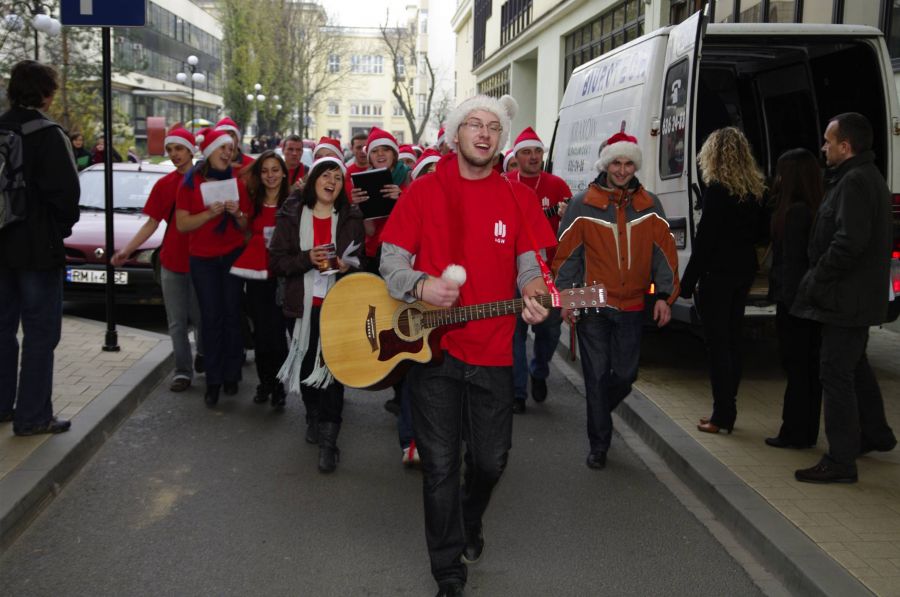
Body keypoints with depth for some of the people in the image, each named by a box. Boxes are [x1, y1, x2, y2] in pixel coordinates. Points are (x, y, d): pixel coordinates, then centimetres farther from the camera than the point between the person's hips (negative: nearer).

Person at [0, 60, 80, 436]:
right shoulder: (48, 135, -14)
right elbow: (66, 191, -19)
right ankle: (32, 416, 3)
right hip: (38, 248, -7)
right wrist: (62, 227, -1)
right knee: (40, 331, 0)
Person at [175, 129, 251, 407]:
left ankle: (231, 374, 10)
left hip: (233, 255, 1)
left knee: (232, 314, -1)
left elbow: (245, 227, 8)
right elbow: (182, 223, -7)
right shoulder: (190, 183, 0)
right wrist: (210, 213, -19)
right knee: (211, 317, -2)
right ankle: (213, 380, 4)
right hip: (203, 259, -1)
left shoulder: (237, 183, 5)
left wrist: (237, 214, -13)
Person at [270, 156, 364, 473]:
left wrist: (346, 266, -14)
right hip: (304, 303, 1)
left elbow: (363, 260, 8)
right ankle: (313, 416, 38)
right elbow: (276, 260, -2)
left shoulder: (351, 218, 4)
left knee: (332, 367, -8)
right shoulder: (291, 215, 2)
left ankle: (328, 440, -3)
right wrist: (307, 259, -19)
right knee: (307, 363, 12)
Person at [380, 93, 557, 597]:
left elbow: (530, 265, 6)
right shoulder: (423, 192, -1)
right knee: (441, 464, 3)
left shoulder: (519, 197, 3)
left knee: (491, 458, 13)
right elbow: (391, 260, 0)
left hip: (494, 351, 2)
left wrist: (534, 295, -17)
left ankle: (469, 524, 46)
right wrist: (420, 285, -21)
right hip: (432, 346, -2)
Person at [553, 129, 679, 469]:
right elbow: (567, 253, 0)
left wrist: (664, 295, 0)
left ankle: (599, 413, 39)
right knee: (597, 375, 1)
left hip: (632, 307, 3)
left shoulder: (649, 205, 6)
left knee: (625, 374, 9)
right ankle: (599, 445, 11)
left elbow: (664, 251, 7)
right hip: (592, 307, -2)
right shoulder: (583, 204, -1)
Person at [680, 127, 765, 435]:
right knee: (732, 340, 14)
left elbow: (705, 238, -16)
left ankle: (722, 415, 2)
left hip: (718, 273, -7)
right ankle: (727, 411, 22)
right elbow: (756, 231, 11)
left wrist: (687, 282, -11)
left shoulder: (718, 189, -15)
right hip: (744, 271, 8)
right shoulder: (756, 189, 7)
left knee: (717, 343, -1)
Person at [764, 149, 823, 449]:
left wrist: (789, 298, -15)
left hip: (794, 299, -9)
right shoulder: (817, 209, 10)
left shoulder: (795, 212, -16)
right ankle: (806, 431, 23)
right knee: (809, 367, 13)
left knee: (796, 367, -2)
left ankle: (795, 432, 5)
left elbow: (791, 260, -18)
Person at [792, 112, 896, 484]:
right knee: (856, 367, 24)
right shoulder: (866, 177, 16)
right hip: (858, 297, 11)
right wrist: (817, 279, 14)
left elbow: (848, 243, -28)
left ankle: (840, 462, -3)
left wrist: (815, 281, -17)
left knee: (836, 374, -7)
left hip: (846, 299, -11)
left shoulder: (855, 181, -19)